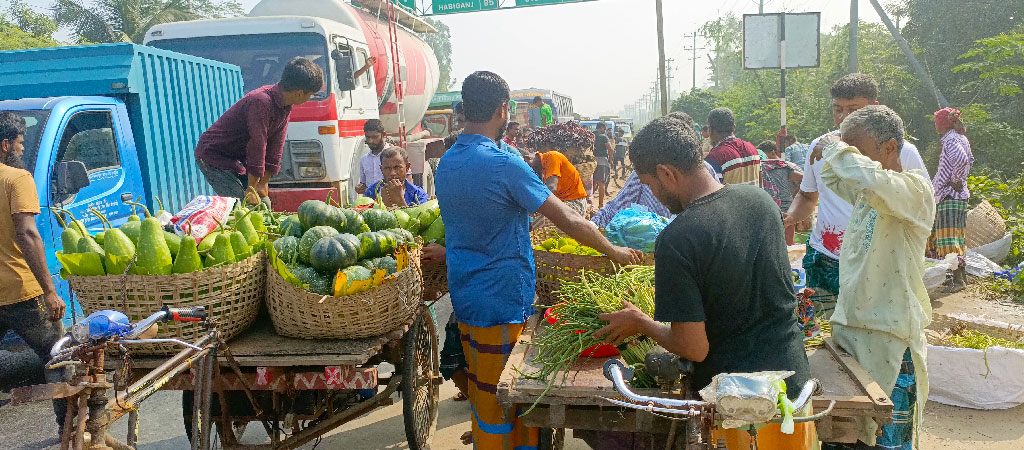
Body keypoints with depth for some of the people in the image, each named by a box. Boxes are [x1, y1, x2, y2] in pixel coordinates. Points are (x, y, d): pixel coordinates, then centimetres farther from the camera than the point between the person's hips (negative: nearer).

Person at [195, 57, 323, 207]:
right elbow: (257, 145, -28)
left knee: (264, 204, 4)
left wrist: (263, 184, -5)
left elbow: (275, 146, -4)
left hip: (239, 159, 8)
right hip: (214, 155, -8)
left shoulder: (285, 104, -3)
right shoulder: (261, 101, -30)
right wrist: (251, 189, -23)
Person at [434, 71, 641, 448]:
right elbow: (569, 221, -17)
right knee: (506, 401, 5)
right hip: (503, 301, -8)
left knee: (481, 392, 21)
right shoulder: (505, 165, -19)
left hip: (463, 298, 8)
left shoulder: (445, 163, 6)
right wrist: (615, 252, -4)